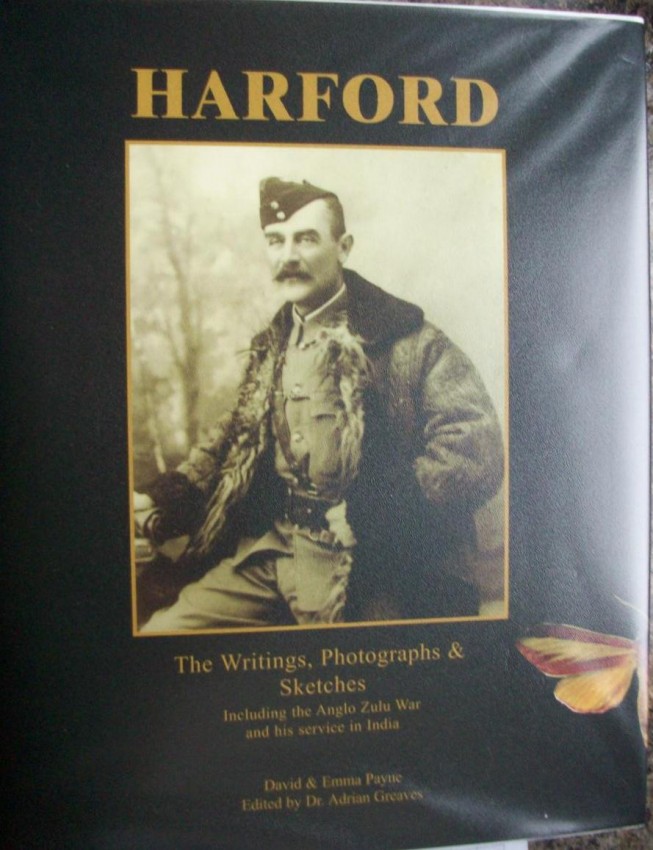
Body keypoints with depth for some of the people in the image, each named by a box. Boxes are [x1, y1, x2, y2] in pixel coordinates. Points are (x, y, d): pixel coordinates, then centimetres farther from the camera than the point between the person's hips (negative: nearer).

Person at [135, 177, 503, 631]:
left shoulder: (406, 339, -8)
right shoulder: (272, 347, 13)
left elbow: (476, 451, -17)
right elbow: (234, 443, 19)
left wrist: (367, 513, -21)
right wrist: (165, 500, 5)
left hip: (372, 571, -6)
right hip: (270, 551, 6)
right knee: (162, 629, 1)